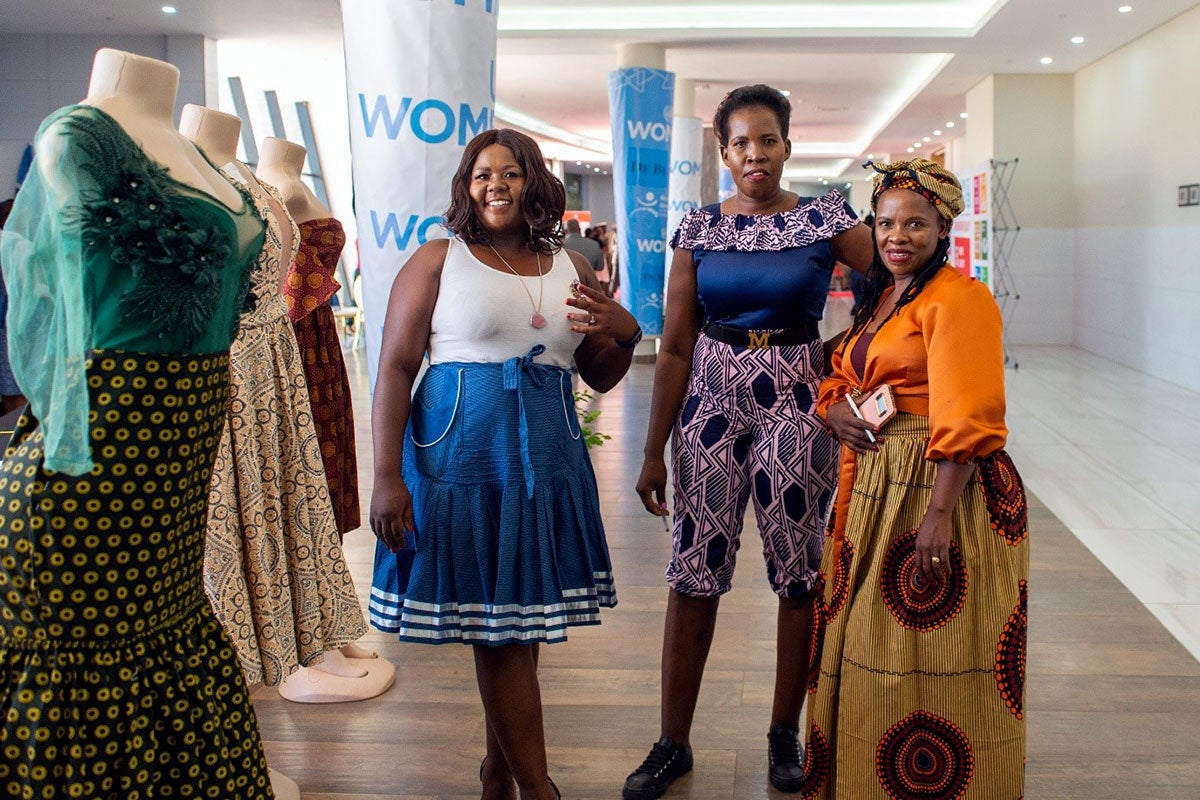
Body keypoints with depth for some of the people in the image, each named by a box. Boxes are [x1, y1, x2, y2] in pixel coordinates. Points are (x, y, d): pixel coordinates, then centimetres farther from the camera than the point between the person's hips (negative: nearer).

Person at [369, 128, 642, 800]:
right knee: (495, 624, -1)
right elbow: (395, 371, -4)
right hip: (463, 459, -4)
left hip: (548, 460, 4)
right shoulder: (439, 260, 0)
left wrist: (625, 335, -4)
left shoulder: (572, 269, 11)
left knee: (523, 621, 10)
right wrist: (388, 478, -11)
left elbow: (600, 378, 18)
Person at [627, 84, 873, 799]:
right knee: (694, 572, 2)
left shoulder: (826, 219, 0)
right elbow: (676, 346, 3)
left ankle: (786, 734, 24)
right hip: (712, 398, 1)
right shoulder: (700, 229, 4)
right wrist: (654, 450, 1)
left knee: (800, 571, 5)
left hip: (796, 401, -1)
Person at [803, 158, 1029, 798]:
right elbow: (840, 379, 23)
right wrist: (835, 411, -1)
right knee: (865, 647, 16)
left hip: (940, 485, -9)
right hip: (874, 489, 9)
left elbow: (967, 420, -20)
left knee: (926, 658, -2)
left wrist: (939, 514, -26)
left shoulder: (957, 297, -12)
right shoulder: (877, 299, 16)